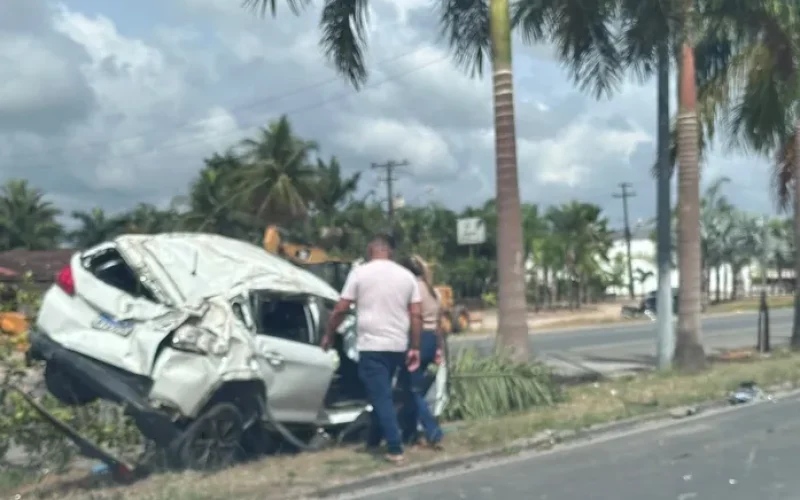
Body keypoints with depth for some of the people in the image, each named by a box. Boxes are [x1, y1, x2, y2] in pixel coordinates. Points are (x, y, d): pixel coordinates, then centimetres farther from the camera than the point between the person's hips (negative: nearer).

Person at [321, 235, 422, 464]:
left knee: (381, 397, -3)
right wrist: (415, 348, 7)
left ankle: (395, 449, -10)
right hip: (398, 346, 5)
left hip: (371, 345, -4)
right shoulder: (407, 275, 8)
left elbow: (340, 309, -4)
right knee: (382, 394, 19)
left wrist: (328, 335, 10)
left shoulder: (360, 273, -2)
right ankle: (373, 440, 29)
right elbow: (416, 315, 3)